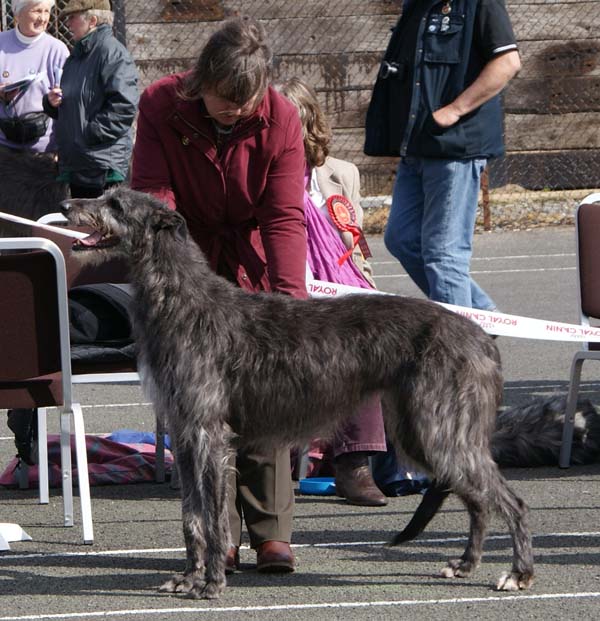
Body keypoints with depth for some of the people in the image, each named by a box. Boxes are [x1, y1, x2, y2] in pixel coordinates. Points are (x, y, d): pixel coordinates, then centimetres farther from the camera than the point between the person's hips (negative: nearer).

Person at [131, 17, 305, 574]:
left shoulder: (279, 118, -16)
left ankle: (271, 533, -5)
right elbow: (152, 195, -17)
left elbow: (285, 215, -18)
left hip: (253, 263, 0)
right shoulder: (160, 106, -16)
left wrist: (290, 295, -29)